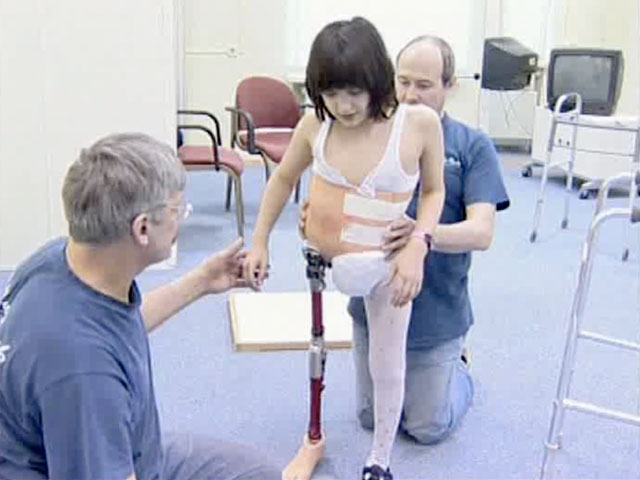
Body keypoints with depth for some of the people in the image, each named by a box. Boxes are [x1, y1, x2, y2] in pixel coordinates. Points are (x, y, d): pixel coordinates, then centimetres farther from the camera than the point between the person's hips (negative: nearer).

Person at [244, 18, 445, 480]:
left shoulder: (420, 122, -19)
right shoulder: (315, 125, -13)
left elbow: (434, 191, -4)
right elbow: (283, 179, 6)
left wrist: (417, 248, -19)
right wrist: (260, 242, 3)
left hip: (384, 264, -1)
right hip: (320, 262, 2)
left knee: (387, 368, 13)